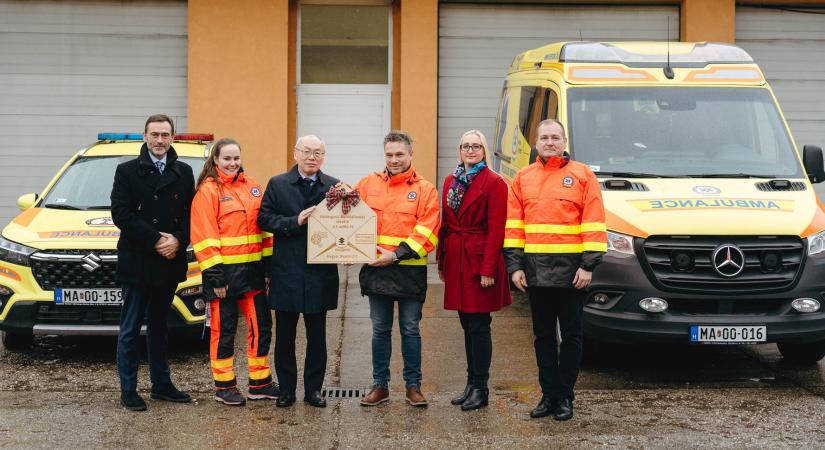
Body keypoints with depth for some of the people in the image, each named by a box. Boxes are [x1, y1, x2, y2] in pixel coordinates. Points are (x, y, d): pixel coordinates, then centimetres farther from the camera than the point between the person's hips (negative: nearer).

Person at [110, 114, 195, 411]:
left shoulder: (184, 172, 10)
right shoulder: (127, 171, 0)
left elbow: (192, 213, 6)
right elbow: (121, 213, -9)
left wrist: (177, 241, -12)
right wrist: (156, 240, -16)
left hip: (169, 262, 4)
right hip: (137, 263, -4)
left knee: (158, 327, 15)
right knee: (130, 330, 1)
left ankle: (161, 385, 22)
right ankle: (128, 391, 5)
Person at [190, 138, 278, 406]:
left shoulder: (252, 187, 12)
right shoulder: (207, 191, -5)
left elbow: (264, 226, 16)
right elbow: (204, 237, -10)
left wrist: (269, 261, 10)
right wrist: (214, 274, -15)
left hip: (252, 269, 6)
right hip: (223, 272, -6)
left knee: (261, 324, 8)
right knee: (223, 328, 2)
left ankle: (260, 383, 18)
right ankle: (224, 386, 11)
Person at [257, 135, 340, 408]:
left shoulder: (334, 187, 5)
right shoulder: (277, 184, 4)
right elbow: (264, 218, -5)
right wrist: (295, 222, -16)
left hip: (320, 272, 1)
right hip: (286, 272, 0)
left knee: (317, 336, 8)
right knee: (285, 336, 7)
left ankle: (313, 389, 18)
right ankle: (286, 389, 17)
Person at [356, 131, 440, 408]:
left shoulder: (425, 189, -1)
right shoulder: (369, 184, 8)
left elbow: (427, 232, -9)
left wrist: (397, 255, -16)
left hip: (410, 271, -2)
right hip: (376, 270, 3)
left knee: (410, 330, 5)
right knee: (380, 330, 10)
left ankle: (413, 386, 15)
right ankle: (380, 385, 18)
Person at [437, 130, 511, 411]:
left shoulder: (494, 182, -7)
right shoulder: (451, 181, 14)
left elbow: (496, 229, -12)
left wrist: (488, 269, -17)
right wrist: (441, 261, 11)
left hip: (479, 261, -6)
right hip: (456, 261, 6)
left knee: (478, 326, -4)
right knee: (468, 325, 11)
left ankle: (480, 389, 2)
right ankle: (472, 385, 18)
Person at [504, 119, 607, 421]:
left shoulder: (582, 175, 1)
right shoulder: (523, 178, 11)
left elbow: (594, 225, -3)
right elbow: (513, 226, 9)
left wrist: (588, 265, -10)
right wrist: (515, 266, 2)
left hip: (570, 271, -3)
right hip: (535, 270, 3)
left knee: (571, 334, 3)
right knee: (543, 334, 9)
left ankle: (565, 397, 11)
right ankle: (548, 395, 17)